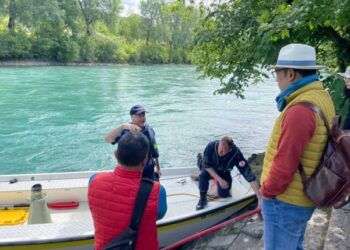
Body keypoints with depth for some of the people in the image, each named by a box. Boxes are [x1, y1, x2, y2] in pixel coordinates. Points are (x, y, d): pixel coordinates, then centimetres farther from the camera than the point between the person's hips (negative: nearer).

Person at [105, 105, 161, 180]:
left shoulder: (149, 130, -4)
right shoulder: (126, 131, -20)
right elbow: (107, 139, -38)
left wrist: (158, 168, 16)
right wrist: (123, 126, -51)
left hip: (148, 171, 4)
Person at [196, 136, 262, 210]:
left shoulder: (237, 155, -38)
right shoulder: (211, 146, -37)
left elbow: (249, 176, -38)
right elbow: (206, 165, -23)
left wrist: (260, 198, -42)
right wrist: (219, 179, -32)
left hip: (224, 172, 1)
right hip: (210, 169, -1)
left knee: (224, 194, -4)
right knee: (203, 175, -32)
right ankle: (203, 199, -8)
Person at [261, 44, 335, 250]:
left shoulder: (300, 109, -27)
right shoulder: (322, 97, 4)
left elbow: (285, 163, -26)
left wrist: (267, 193, -10)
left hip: (285, 201, -9)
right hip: (303, 197, 9)